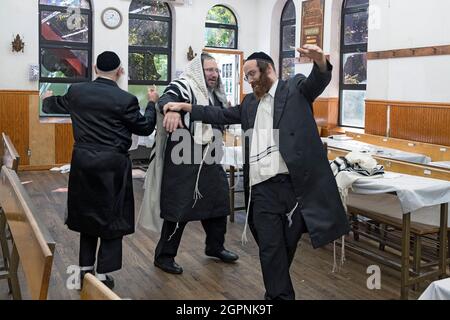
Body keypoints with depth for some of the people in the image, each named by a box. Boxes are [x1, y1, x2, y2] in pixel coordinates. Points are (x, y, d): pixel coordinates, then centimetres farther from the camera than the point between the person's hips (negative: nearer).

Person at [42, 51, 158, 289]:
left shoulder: (76, 91, 1)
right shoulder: (126, 99, -12)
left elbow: (52, 107, 20)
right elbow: (145, 128, -1)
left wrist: (47, 98, 43)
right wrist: (152, 103, 13)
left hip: (82, 162, 5)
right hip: (112, 164, -4)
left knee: (87, 212, 19)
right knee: (111, 217, 8)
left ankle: (85, 268, 27)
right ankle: (103, 275, 11)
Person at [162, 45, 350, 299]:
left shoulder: (295, 88, 5)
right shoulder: (250, 102, 21)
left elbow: (317, 82, -13)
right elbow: (222, 115, 27)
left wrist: (321, 62, -36)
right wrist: (186, 107, 21)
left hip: (295, 183, -3)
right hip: (263, 188, 4)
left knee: (287, 248, 10)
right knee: (271, 251, 1)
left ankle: (277, 291, 32)